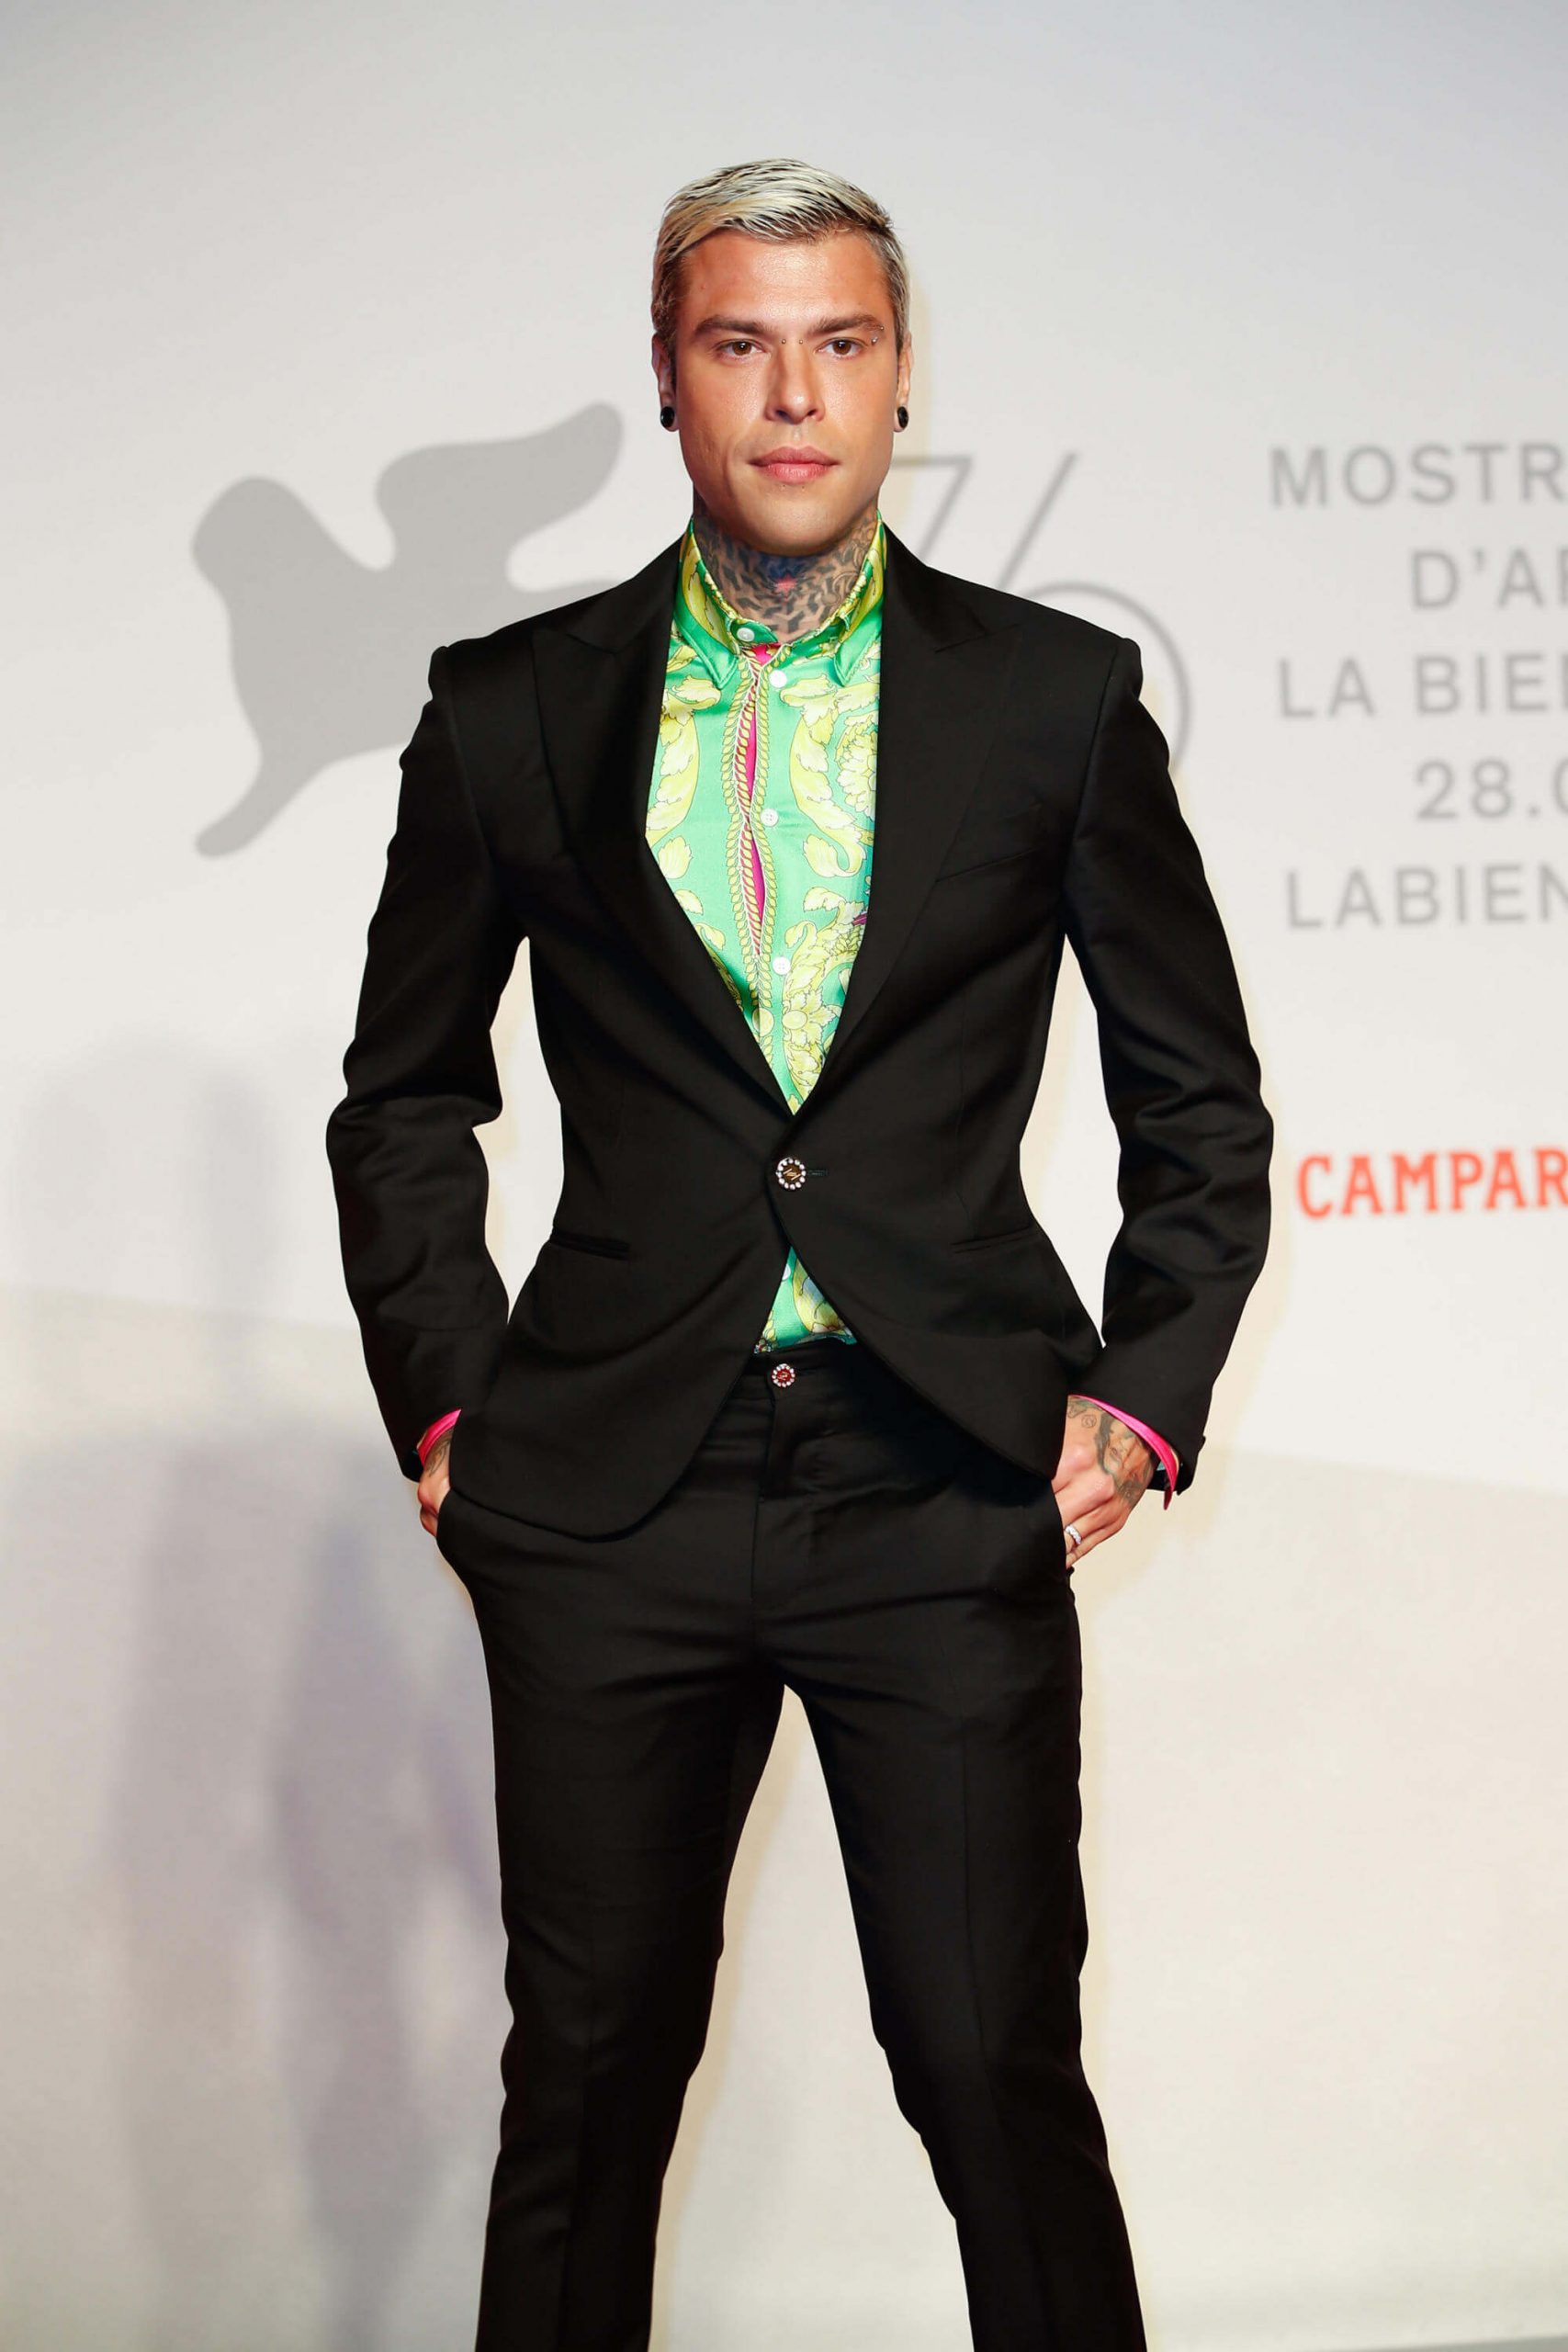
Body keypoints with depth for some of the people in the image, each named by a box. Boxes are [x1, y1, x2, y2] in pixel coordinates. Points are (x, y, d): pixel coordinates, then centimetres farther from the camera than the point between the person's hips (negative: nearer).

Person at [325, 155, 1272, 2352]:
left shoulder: (1058, 697, 4)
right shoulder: (510, 707, 6)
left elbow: (1203, 1104, 10)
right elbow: (405, 1102, 15)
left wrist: (1143, 1401, 1)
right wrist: (446, 1406, 6)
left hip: (950, 1498, -1)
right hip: (610, 1493, 1)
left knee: (1000, 2073, 1)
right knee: (587, 2079, 8)